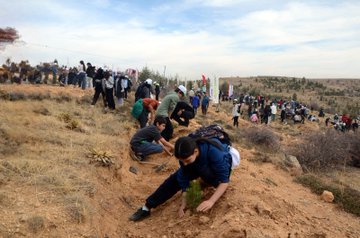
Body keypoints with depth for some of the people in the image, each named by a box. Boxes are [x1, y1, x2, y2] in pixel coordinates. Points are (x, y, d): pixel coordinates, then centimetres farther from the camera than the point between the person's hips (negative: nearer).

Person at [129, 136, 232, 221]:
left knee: (204, 171, -35)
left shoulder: (214, 152, -44)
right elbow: (184, 178, -18)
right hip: (200, 165, 3)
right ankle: (147, 207, -3)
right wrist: (184, 202, -21)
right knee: (176, 178, -10)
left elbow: (224, 181, -39)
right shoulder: (185, 155, -29)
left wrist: (211, 201, -48)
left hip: (220, 167, -3)